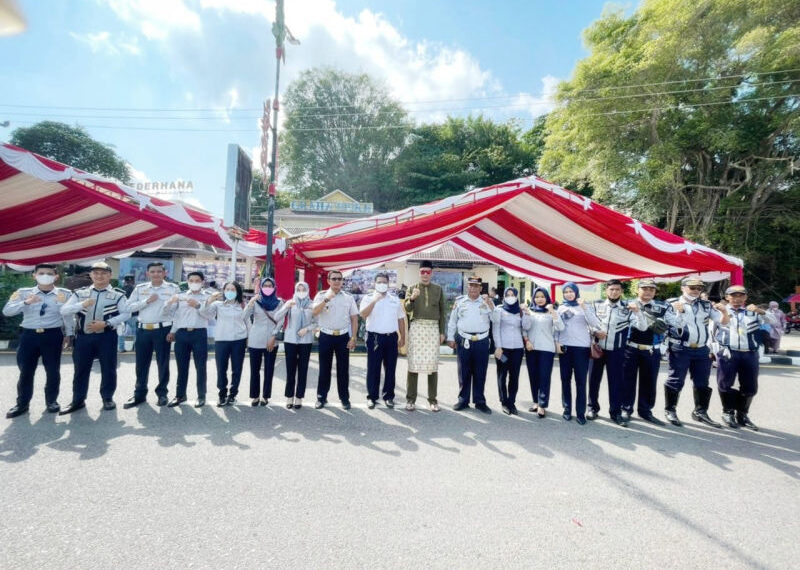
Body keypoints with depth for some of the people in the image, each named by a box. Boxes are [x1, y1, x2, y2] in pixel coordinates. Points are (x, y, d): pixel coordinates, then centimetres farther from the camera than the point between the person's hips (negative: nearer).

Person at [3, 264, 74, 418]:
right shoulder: (23, 293, 3)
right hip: (29, 335, 1)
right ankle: (22, 404, 23)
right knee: (26, 371, 8)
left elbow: (69, 316, 6)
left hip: (53, 335, -1)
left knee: (53, 371, 7)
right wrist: (25, 302, -24)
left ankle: (51, 401, 22)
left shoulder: (64, 294, 1)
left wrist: (69, 334, 5)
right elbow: (7, 311, -7)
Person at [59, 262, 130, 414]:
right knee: (80, 369, 10)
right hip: (83, 336, 3)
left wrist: (106, 323, -17)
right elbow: (63, 311, 0)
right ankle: (78, 400, 23)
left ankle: (107, 398, 21)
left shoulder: (118, 294, -2)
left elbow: (126, 314, -8)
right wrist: (82, 305, -18)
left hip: (107, 336, -2)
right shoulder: (80, 293, 7)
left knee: (108, 368, 5)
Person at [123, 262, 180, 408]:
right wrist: (147, 301, -11)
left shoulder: (173, 288, 0)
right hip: (143, 330, 3)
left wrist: (174, 330, -6)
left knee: (163, 362, 4)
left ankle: (162, 393, 17)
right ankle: (139, 394, 21)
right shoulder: (140, 288, 9)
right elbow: (130, 307, 3)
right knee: (141, 363, 9)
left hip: (163, 329, -3)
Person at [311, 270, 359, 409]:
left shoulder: (349, 298, 4)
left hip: (343, 336, 1)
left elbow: (354, 319, 4)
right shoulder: (321, 295, 0)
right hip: (326, 336, -1)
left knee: (343, 368, 7)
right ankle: (321, 397, 21)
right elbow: (314, 312, -15)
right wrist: (326, 299, -25)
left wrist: (353, 338, -2)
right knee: (324, 368, 8)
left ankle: (344, 398, 19)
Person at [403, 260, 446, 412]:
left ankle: (432, 399, 13)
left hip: (433, 328, 1)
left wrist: (442, 331, 7)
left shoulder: (438, 289, 9)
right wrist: (412, 298, -24)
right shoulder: (412, 288, 6)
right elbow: (407, 309, -4)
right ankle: (411, 398, 8)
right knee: (414, 362, 0)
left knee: (432, 363, 2)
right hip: (416, 327, -1)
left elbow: (442, 311, 11)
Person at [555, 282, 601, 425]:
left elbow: (595, 324, -11)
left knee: (580, 380, -2)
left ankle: (581, 412, 4)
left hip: (581, 347, -2)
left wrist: (584, 308, -19)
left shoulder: (584, 307, 3)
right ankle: (567, 409, 16)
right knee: (565, 379, 6)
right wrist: (557, 343, -2)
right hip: (565, 347, 3)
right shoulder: (561, 308, 11)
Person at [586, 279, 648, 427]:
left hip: (616, 351, -1)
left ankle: (616, 412, 15)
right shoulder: (596, 305, 1)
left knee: (616, 381, 4)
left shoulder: (627, 308, -1)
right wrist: (594, 332, -12)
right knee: (594, 379, 9)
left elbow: (643, 327, -9)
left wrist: (637, 312, -24)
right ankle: (593, 407, 24)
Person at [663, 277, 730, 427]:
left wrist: (724, 311, -9)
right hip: (680, 350, -5)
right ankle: (670, 411, 11)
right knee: (675, 381, -2)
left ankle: (700, 412, 26)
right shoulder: (673, 303, -2)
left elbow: (724, 322, 11)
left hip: (702, 350, 5)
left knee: (702, 383, 12)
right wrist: (675, 311, -20)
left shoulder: (706, 305, 12)